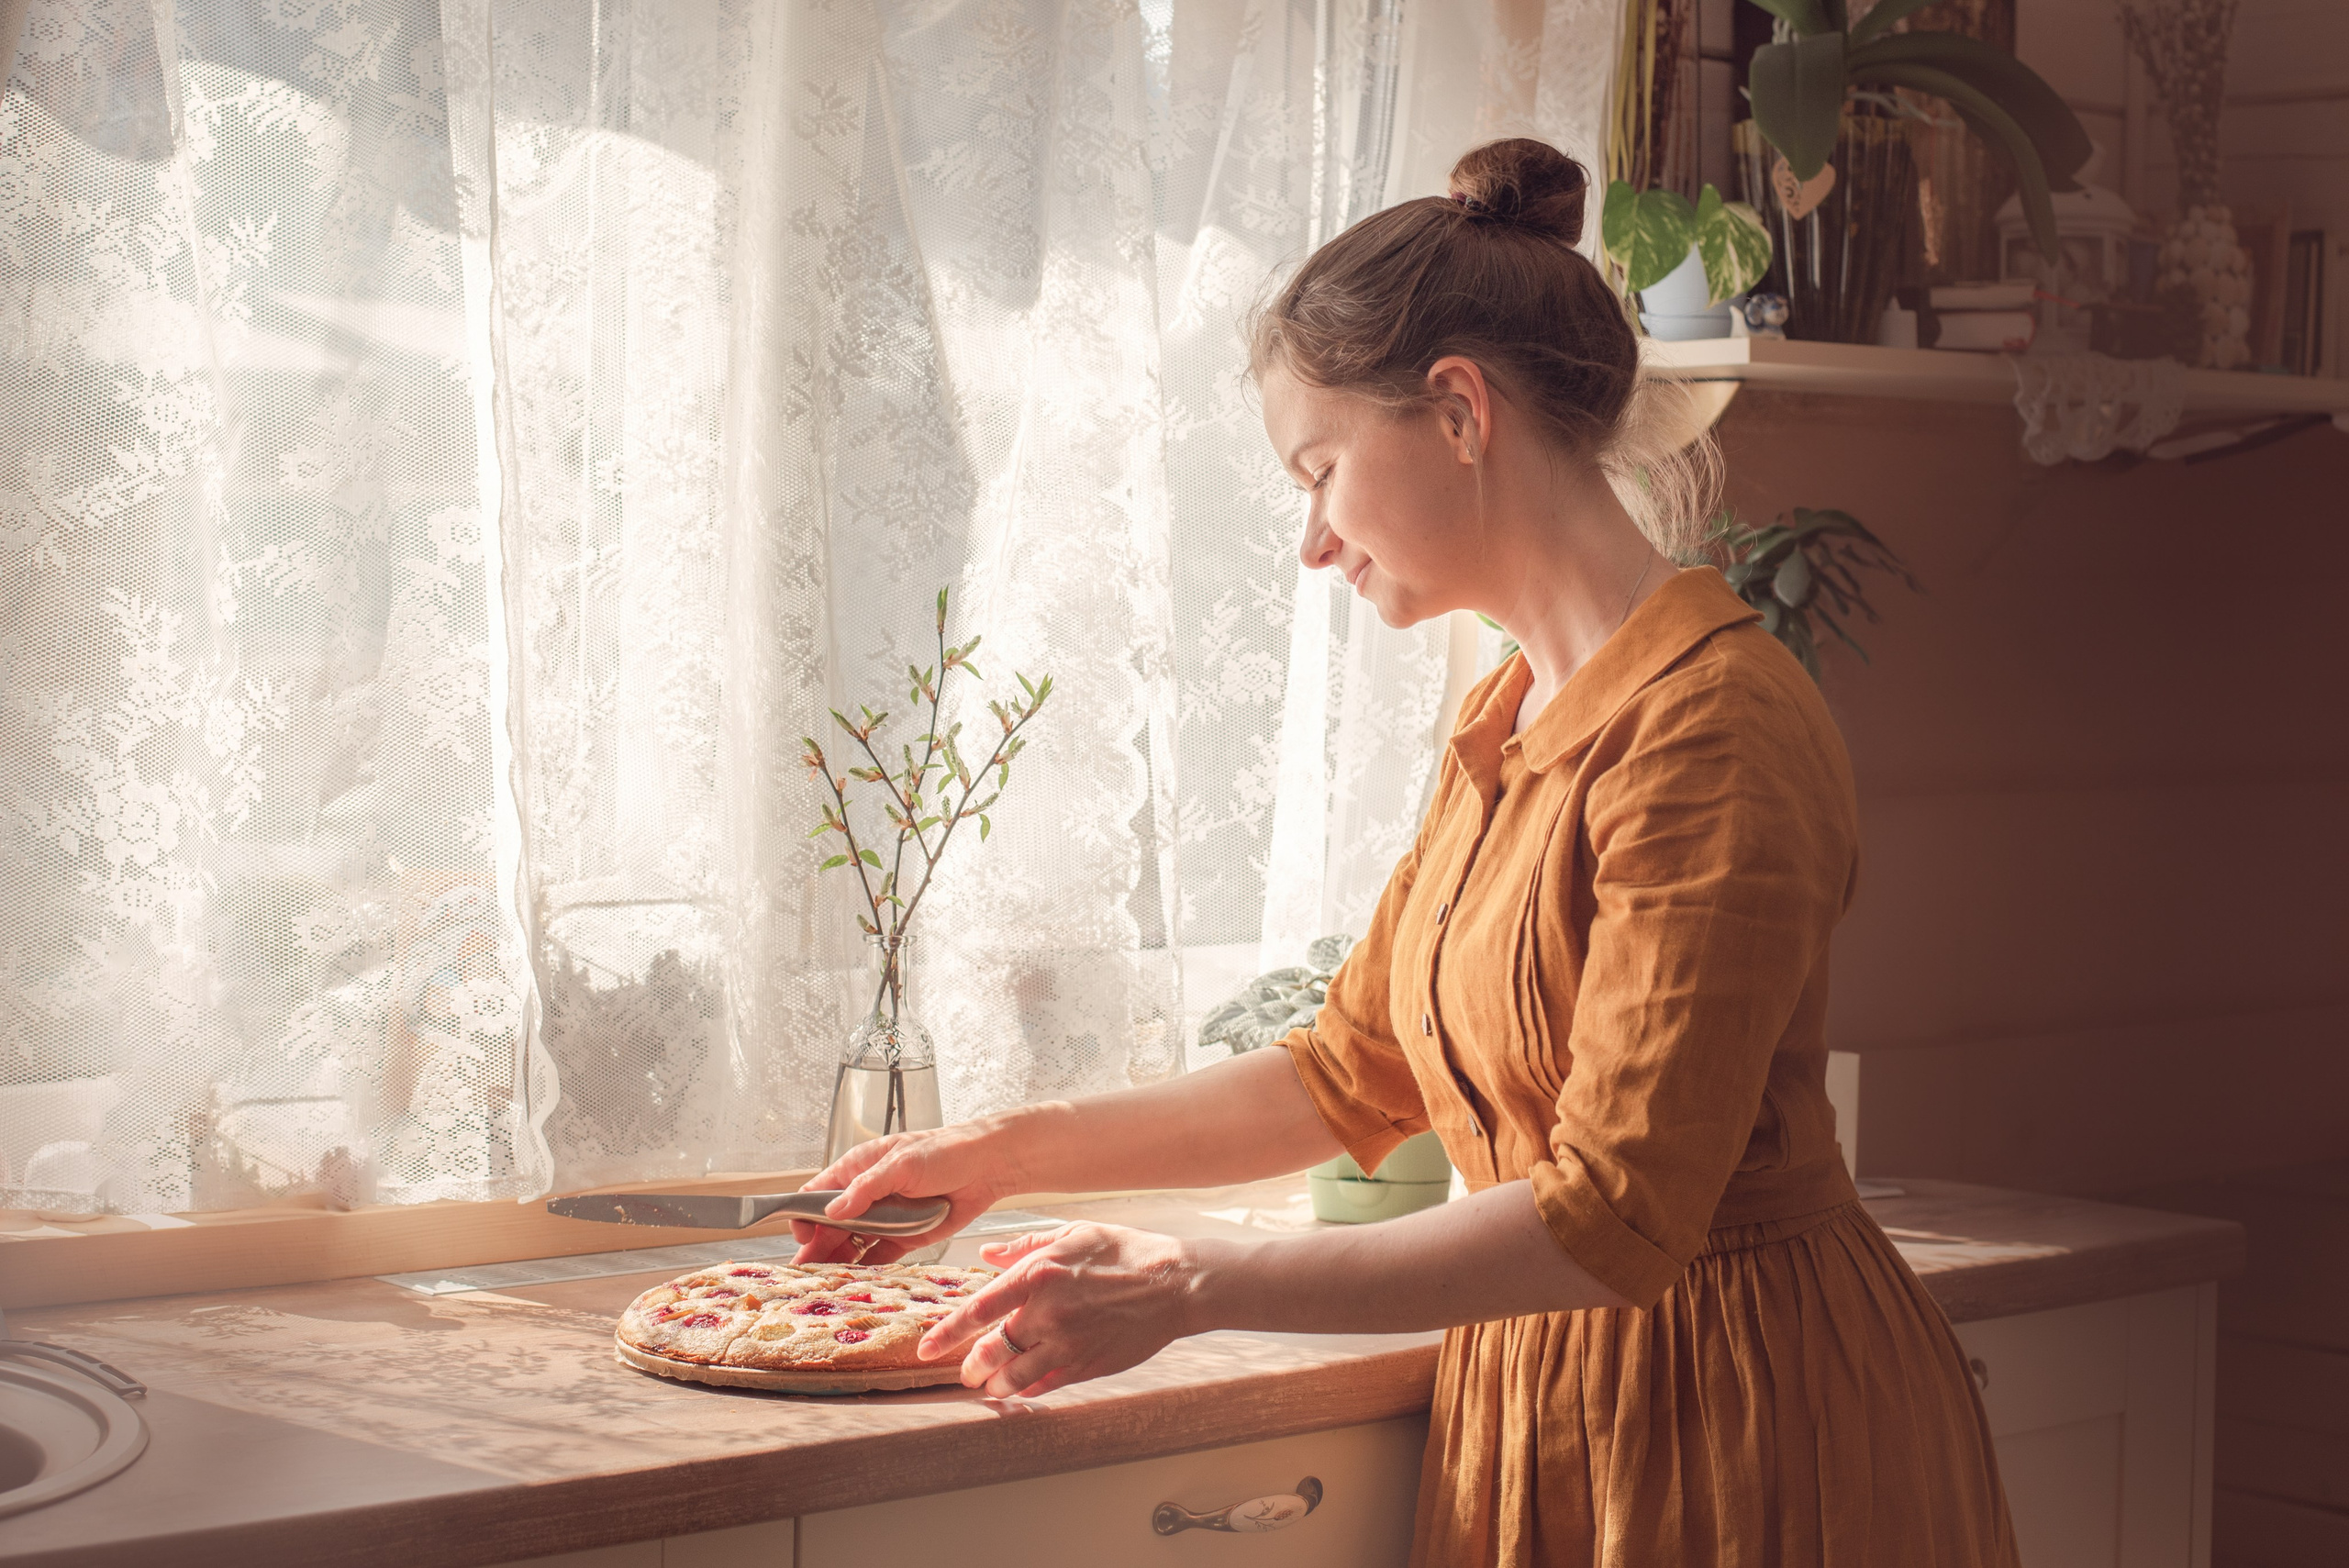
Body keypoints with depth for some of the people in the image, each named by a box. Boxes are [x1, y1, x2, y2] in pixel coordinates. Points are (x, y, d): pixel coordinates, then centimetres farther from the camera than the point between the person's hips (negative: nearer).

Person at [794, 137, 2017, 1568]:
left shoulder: (1711, 726, -20)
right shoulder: (1507, 727, 9)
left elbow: (1617, 1215, -25)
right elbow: (1355, 1075, 17)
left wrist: (1189, 1288, -25)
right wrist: (1013, 1154, 13)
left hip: (1749, 1431, -8)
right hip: (1541, 1401, 8)